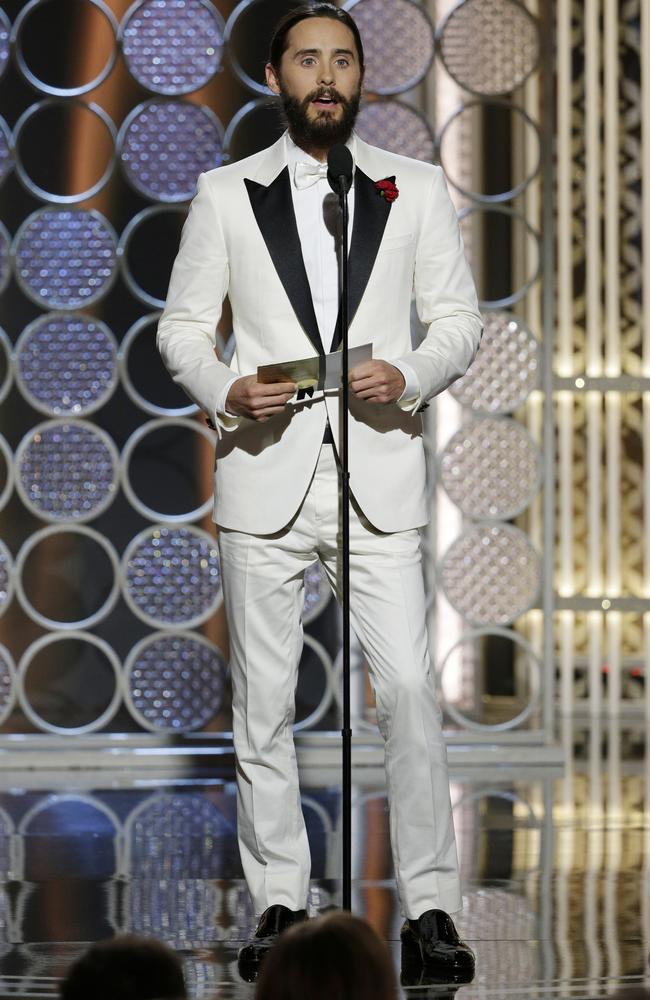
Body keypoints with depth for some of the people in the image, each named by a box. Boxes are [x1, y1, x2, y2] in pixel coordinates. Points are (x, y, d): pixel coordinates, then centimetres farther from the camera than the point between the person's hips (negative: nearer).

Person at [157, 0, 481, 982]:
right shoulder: (226, 194, 7)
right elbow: (183, 326, 10)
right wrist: (224, 391, -10)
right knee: (262, 700, 4)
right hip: (266, 477, 1)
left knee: (408, 690, -7)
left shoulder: (415, 187, 8)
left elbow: (459, 318, 9)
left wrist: (409, 375, -11)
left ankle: (430, 901, 0)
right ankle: (279, 901, 13)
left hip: (380, 474, -1)